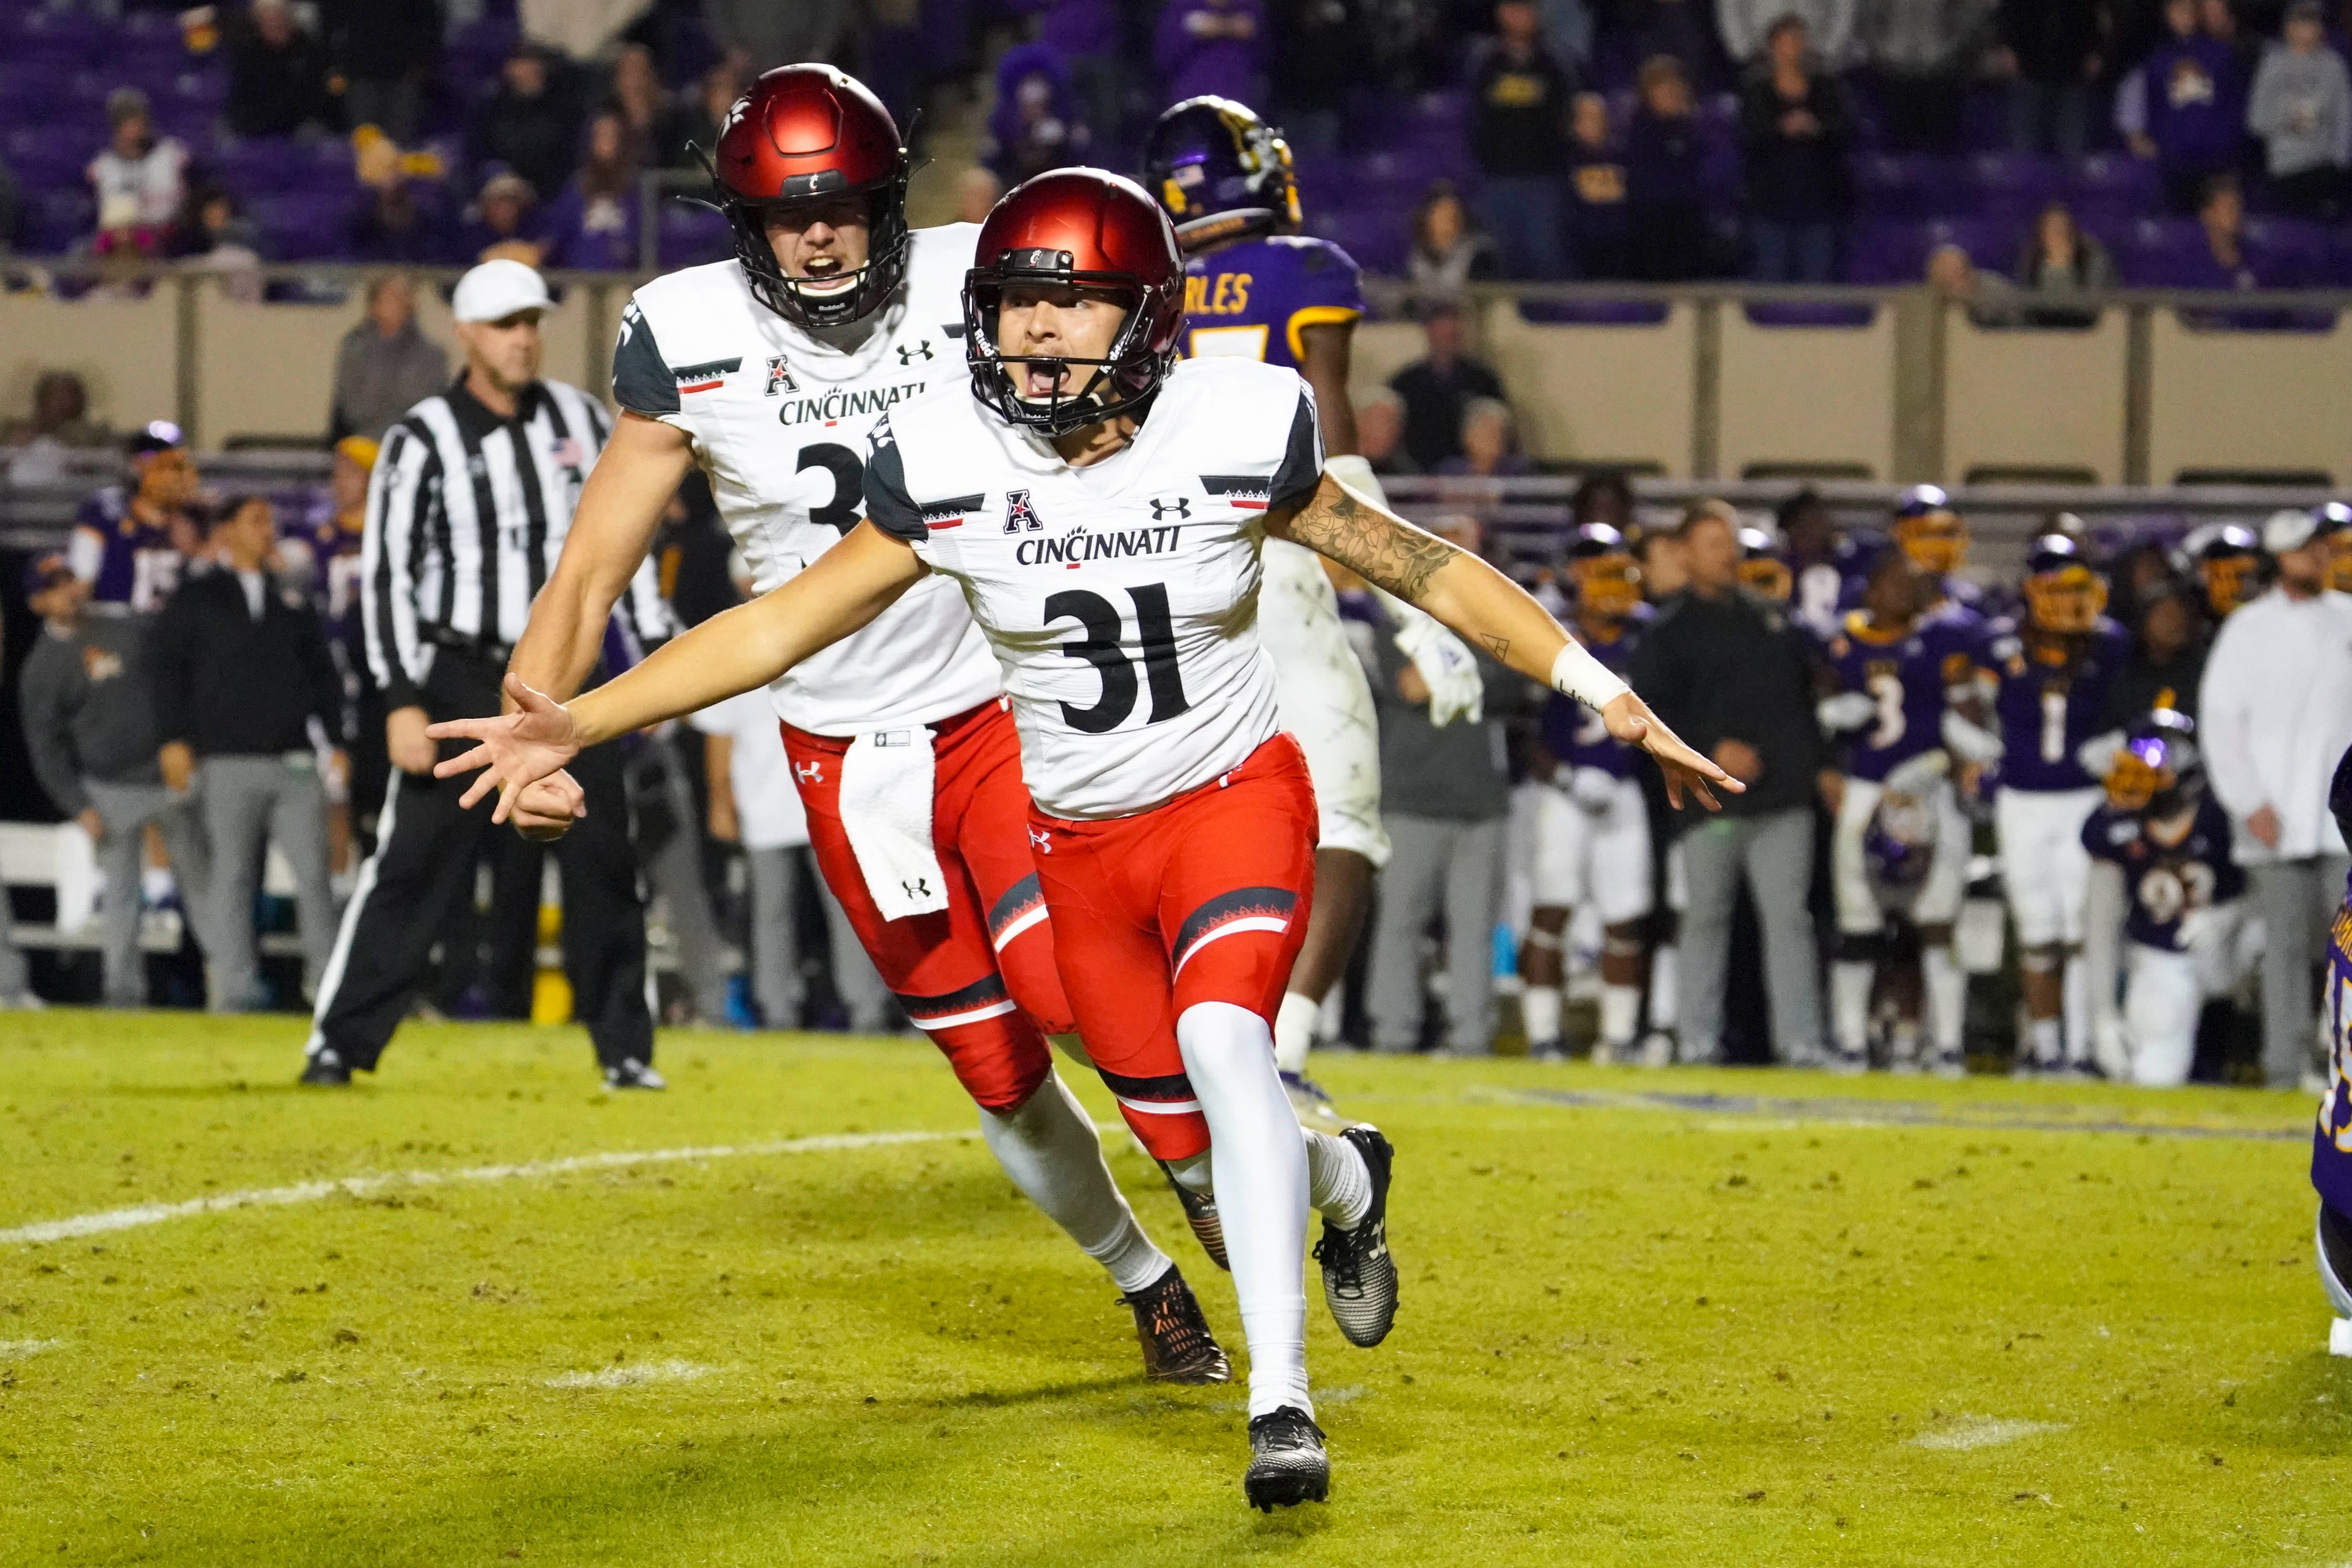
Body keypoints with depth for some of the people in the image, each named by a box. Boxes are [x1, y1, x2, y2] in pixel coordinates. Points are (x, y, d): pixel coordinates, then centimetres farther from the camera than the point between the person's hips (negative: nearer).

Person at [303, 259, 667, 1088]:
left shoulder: (582, 420, 6)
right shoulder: (424, 439, -7)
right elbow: (386, 572, -7)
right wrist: (402, 701, -14)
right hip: (461, 682, -4)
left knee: (603, 862, 3)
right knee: (413, 862, -8)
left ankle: (625, 1047, 13)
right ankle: (338, 1043, -4)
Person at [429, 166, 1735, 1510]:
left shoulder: (1238, 433, -17)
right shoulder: (945, 466, -14)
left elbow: (1423, 569, -6)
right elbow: (787, 623, -7)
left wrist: (1608, 696, -8)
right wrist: (574, 723, -14)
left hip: (1237, 797, -3)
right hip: (1077, 843, 3)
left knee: (1220, 1039, -29)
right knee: (1199, 1149, 7)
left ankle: (1282, 1404, -28)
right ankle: (1344, 1180, 45)